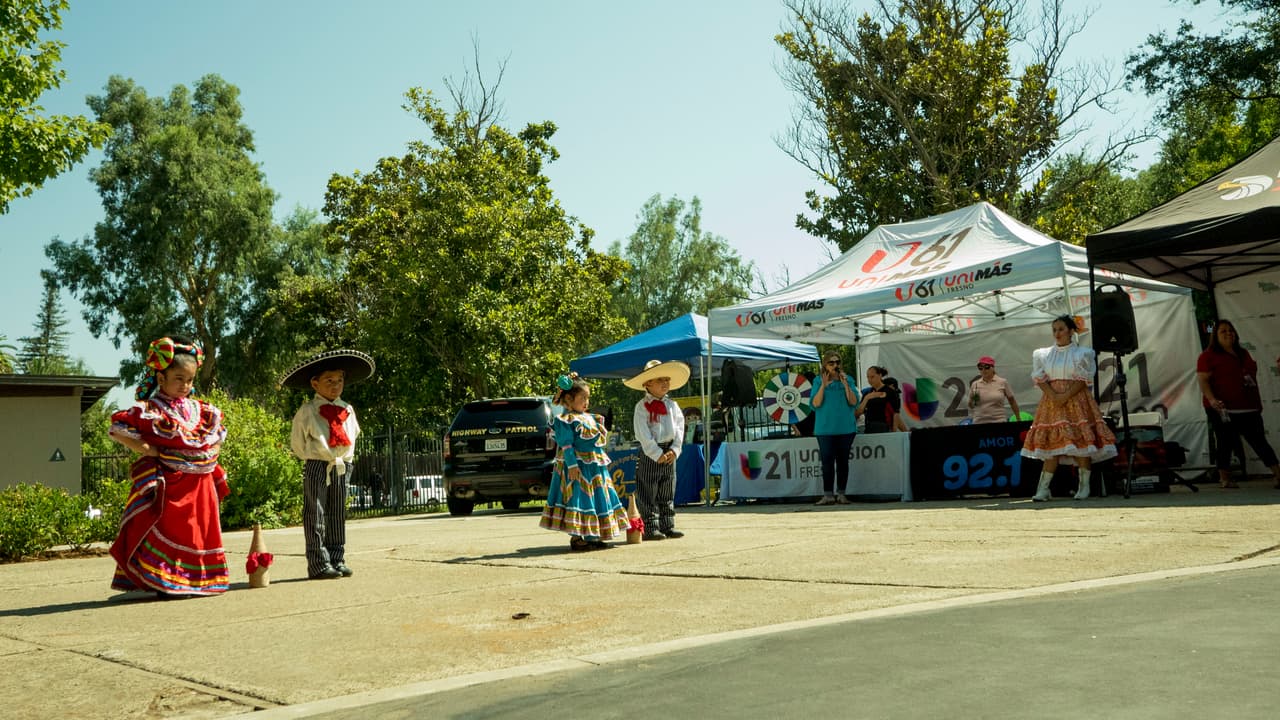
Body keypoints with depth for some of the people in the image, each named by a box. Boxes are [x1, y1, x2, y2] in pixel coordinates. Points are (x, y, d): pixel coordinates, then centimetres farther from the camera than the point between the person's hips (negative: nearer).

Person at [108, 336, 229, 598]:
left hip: (201, 485, 7)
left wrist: (212, 452, 9)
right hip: (169, 485, -6)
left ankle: (200, 580, 21)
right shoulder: (150, 410, -8)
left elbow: (217, 434, 27)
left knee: (201, 531, 11)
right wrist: (145, 448, -15)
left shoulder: (200, 409, 12)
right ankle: (167, 583, 3)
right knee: (169, 533, -4)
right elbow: (117, 429, -12)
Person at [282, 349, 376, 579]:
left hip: (342, 467, 5)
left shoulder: (348, 410, 8)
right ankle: (319, 564, 1)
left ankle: (337, 560, 16)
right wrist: (312, 458, 1)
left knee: (338, 515, 10)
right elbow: (297, 443, 0)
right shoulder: (306, 411, -6)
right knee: (315, 515, -3)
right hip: (316, 467, -5)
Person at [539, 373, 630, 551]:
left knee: (595, 500, 11)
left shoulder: (590, 418, 18)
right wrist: (572, 465, -24)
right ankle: (576, 539, -6)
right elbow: (567, 446, -17)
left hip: (595, 469, 10)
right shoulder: (565, 420, -11)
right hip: (578, 467, -10)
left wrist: (603, 462, 21)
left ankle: (592, 536, 19)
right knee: (579, 499, -10)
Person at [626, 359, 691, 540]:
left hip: (669, 453, 6)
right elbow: (643, 434, -13)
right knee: (648, 494, -2)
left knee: (667, 494, 11)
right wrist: (657, 454, -16)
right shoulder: (642, 407, -8)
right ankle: (650, 528, 2)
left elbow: (680, 427, 6)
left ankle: (668, 526, 18)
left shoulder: (672, 405, 9)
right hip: (650, 454, -5)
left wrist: (674, 450, -7)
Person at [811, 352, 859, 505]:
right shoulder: (818, 381, 3)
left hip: (846, 427, 1)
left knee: (842, 461, 6)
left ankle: (841, 494, 12)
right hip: (825, 428, -1)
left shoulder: (848, 380, 5)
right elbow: (815, 404, -7)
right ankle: (828, 495, -1)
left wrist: (845, 384, -13)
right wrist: (823, 386, -16)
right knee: (827, 462, -4)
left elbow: (854, 402, -4)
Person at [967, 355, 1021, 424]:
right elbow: (970, 405, 14)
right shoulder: (975, 384, 7)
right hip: (979, 422, 2)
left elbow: (1012, 401, 10)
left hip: (999, 421, -2)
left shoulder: (1002, 382, 3)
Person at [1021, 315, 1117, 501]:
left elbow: (1083, 379, -6)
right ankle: (1043, 489, -5)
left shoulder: (1082, 353, 4)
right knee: (1052, 443, -2)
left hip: (1076, 400, -2)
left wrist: (1066, 396, -17)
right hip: (1052, 401, 2)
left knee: (1081, 441, -5)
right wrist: (1053, 396, -12)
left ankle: (1084, 486, 2)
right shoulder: (1043, 354, 12)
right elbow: (1040, 379, 3)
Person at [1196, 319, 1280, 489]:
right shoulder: (1208, 356, -3)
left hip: (1248, 408, 6)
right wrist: (1212, 399, -25)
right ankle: (1224, 479, 7)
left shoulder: (1243, 353, 18)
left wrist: (1258, 401, 21)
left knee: (1260, 441, 5)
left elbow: (1252, 376, 27)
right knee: (1226, 444, -1)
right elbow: (1202, 380, -12)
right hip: (1223, 410, -6)